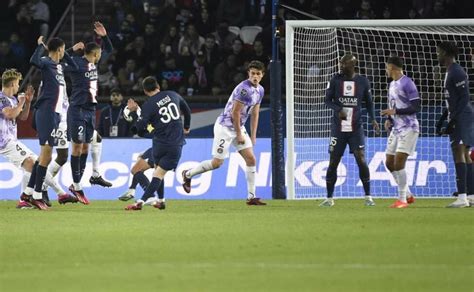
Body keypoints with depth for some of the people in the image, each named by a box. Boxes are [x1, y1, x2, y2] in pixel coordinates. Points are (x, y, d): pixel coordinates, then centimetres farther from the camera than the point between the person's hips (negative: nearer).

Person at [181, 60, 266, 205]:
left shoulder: (260, 90, 7)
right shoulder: (244, 89, -22)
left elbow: (254, 114, 15)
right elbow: (235, 113, -20)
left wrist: (253, 136, 13)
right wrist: (239, 134, -14)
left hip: (239, 127, 9)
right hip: (225, 127, -8)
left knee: (251, 159, -1)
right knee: (217, 162, -6)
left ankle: (251, 197, 2)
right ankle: (188, 174, 18)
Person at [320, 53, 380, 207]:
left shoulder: (362, 81, 1)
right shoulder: (335, 80, 0)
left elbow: (369, 102, 10)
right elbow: (328, 100, 2)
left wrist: (373, 119, -5)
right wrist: (338, 109, -18)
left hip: (356, 128, -1)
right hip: (338, 128, 1)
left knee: (361, 160, -9)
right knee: (333, 162, 0)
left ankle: (368, 197, 2)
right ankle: (329, 198, 10)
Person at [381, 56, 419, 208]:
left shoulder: (407, 83, -13)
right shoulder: (392, 84, 15)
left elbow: (416, 107, -16)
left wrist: (395, 112, -20)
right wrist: (389, 119, 7)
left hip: (408, 128, -9)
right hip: (396, 128, 9)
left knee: (398, 162, -16)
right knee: (389, 163, 8)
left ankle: (402, 199, -9)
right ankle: (408, 195, 19)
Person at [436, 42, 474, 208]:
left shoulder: (457, 73, -14)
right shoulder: (450, 72, 18)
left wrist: (453, 119, -21)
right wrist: (446, 119, 21)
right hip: (458, 118, 11)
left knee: (458, 153, -16)